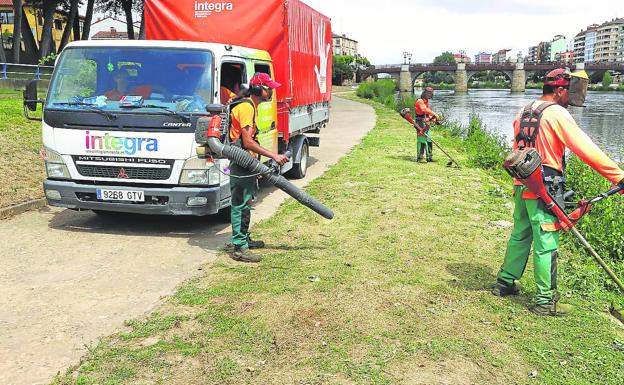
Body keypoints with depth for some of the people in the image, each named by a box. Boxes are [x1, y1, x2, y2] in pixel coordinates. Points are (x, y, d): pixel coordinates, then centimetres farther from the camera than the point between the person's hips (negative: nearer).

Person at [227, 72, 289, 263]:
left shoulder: (251, 106, 15)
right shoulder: (245, 107, -18)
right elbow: (248, 142, -25)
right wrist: (274, 156, -26)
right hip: (241, 163, -10)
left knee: (244, 203, 19)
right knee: (240, 205, -6)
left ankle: (244, 239, 31)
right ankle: (239, 248, -1)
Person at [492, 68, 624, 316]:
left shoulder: (524, 112, 13)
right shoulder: (557, 113, -12)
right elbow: (586, 149, -19)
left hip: (522, 185, 8)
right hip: (545, 189, -8)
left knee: (519, 236, 19)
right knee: (546, 245, -2)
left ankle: (504, 283, 29)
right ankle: (545, 301, 5)